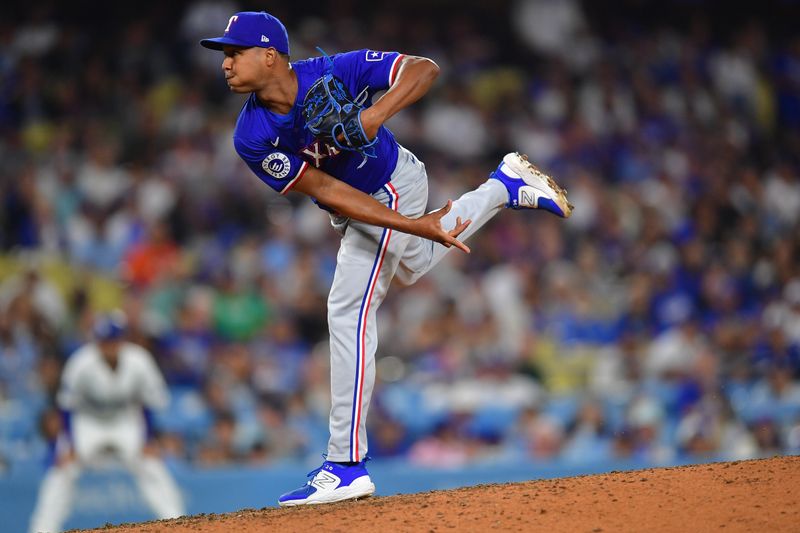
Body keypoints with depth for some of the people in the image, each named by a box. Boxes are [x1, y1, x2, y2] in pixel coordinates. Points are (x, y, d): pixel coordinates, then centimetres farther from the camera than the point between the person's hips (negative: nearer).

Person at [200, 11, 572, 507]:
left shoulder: (334, 73, -29)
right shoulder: (252, 138, -20)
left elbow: (425, 68, -24)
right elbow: (324, 190, -23)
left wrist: (375, 115, -42)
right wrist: (415, 226, -29)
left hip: (392, 189, -7)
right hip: (362, 204, 7)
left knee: (349, 312, -15)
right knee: (414, 265, 33)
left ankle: (347, 465, -14)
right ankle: (506, 185, 49)